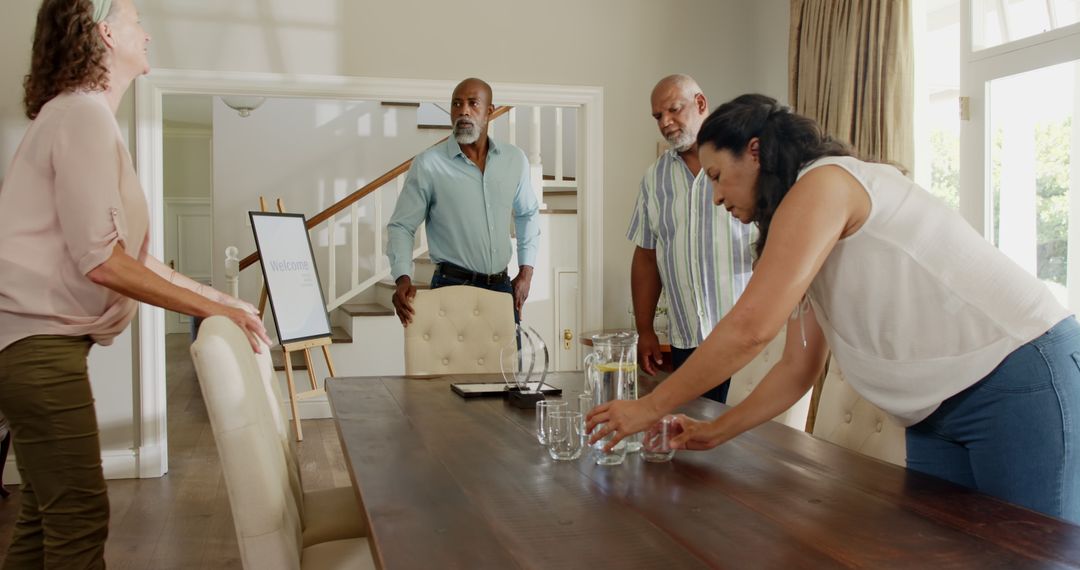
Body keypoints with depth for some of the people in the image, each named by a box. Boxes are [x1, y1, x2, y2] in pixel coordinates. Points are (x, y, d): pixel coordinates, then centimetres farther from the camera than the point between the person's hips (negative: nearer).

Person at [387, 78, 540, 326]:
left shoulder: (515, 159, 4)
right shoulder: (428, 164, -8)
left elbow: (527, 214, 18)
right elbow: (401, 226, -4)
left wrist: (526, 271, 11)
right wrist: (403, 278, -19)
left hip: (501, 287, 4)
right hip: (452, 287, -4)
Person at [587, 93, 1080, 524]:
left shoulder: (824, 183, -15)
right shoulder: (812, 238, 14)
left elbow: (750, 328, -24)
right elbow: (798, 368, 13)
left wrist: (650, 407, -15)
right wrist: (715, 432, 10)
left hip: (1018, 377, -9)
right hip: (941, 406, 9)